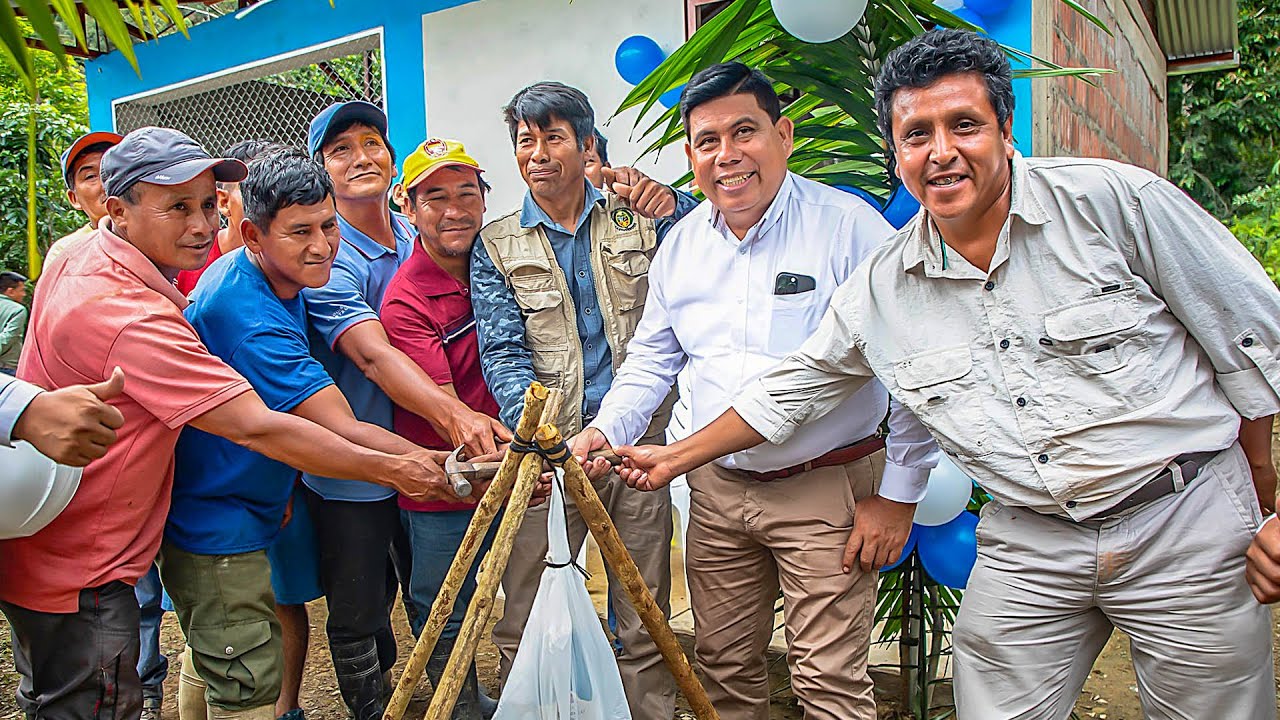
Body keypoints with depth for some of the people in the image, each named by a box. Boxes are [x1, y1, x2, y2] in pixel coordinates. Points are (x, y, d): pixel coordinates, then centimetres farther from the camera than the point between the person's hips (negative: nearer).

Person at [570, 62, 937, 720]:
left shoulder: (849, 226, -11)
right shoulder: (680, 244, 7)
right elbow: (651, 360, 15)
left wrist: (898, 495, -11)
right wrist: (606, 429, -2)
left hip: (829, 491, -5)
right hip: (718, 489, 5)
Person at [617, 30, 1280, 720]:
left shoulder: (1113, 199, -11)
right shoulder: (880, 287, -2)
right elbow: (794, 386, 7)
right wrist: (675, 456, 7)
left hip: (1187, 518, -1)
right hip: (1027, 542, 2)